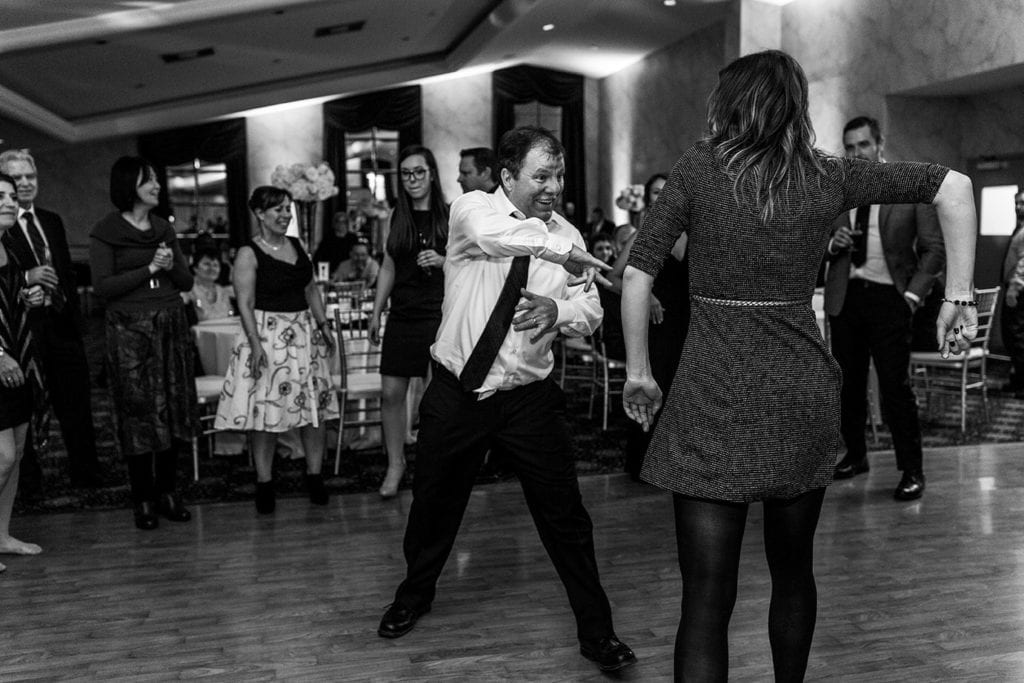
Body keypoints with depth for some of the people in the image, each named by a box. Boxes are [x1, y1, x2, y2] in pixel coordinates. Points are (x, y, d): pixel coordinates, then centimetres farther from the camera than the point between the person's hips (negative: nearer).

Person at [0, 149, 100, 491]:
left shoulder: (52, 221, 13)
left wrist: (75, 316, 11)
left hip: (62, 322, 6)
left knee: (76, 403, 11)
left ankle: (86, 474, 22)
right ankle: (29, 480, 20)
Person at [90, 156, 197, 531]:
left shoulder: (163, 228, 13)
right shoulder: (105, 232, -1)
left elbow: (187, 282, 13)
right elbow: (103, 286, -10)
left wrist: (171, 266, -7)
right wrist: (149, 268, -14)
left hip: (171, 326, 5)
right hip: (130, 330, -5)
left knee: (171, 411, 6)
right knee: (139, 414, -1)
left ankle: (168, 493, 15)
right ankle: (143, 500, 7)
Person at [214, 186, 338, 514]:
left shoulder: (297, 245, 11)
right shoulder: (249, 254, -7)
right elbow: (245, 304, -12)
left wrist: (323, 325, 11)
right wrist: (256, 345, -19)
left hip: (305, 334, 6)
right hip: (268, 336, -6)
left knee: (316, 407, 5)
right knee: (266, 411, -3)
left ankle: (315, 476, 17)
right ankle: (264, 484, 8)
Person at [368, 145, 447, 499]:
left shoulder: (450, 217, -1)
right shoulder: (398, 218, 11)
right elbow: (388, 268, 17)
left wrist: (442, 261, -18)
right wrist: (376, 312, 15)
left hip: (440, 314, -4)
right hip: (402, 316, 4)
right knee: (391, 393, 1)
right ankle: (395, 464, 17)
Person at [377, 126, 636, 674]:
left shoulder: (566, 234, 3)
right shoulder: (473, 207, -7)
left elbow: (590, 314, 1)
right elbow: (489, 231, -32)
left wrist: (557, 308, -20)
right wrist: (557, 253, -33)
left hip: (529, 399, 1)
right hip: (456, 392, -1)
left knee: (565, 515, 2)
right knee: (434, 505, 16)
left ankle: (596, 631, 18)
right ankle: (415, 594, 44)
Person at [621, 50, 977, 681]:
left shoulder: (699, 167, -2)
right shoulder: (829, 177, 6)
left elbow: (637, 276, -5)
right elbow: (955, 186, 7)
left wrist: (639, 371, 6)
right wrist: (959, 298, 9)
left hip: (713, 393, -3)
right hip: (804, 393, 4)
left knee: (708, 595, 0)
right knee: (794, 571, 22)